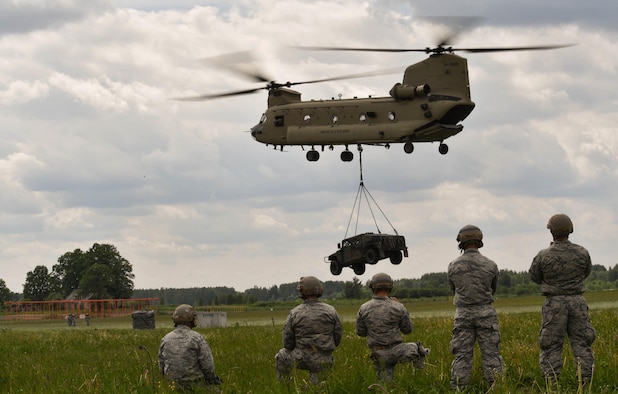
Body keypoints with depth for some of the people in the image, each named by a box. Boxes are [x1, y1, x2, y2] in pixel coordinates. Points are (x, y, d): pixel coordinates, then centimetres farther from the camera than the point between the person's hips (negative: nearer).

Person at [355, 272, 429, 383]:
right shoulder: (398, 307, -10)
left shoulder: (364, 309, -5)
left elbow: (360, 332, 6)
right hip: (396, 351, -2)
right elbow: (408, 329, 4)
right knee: (418, 349, 27)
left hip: (378, 355, 2)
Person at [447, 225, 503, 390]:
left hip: (463, 314, 1)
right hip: (486, 314, 0)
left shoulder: (453, 266, -4)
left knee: (462, 356, 2)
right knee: (491, 355, 2)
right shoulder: (490, 265, -4)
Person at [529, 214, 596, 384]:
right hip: (577, 302, 2)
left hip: (554, 303, -2)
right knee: (581, 344, 7)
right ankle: (585, 382, 1)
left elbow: (535, 277, 7)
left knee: (552, 346, 3)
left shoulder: (543, 256, -11)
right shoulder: (581, 253, -4)